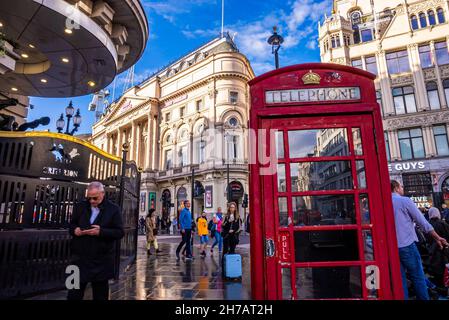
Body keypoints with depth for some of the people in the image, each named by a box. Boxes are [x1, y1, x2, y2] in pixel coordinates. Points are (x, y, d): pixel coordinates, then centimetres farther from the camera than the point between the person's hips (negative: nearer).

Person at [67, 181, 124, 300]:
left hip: (101, 261, -2)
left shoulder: (113, 209, -5)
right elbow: (71, 225, 16)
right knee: (74, 294, 8)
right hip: (80, 258, 2)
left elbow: (120, 232, -8)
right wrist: (74, 230, -9)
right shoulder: (80, 207, 6)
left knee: (100, 294, 13)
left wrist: (101, 232, -22)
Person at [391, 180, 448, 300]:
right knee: (418, 278, 8)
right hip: (407, 245, -4)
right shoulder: (405, 201, -6)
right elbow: (422, 222, -3)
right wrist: (437, 237, 7)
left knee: (399, 280, 10)